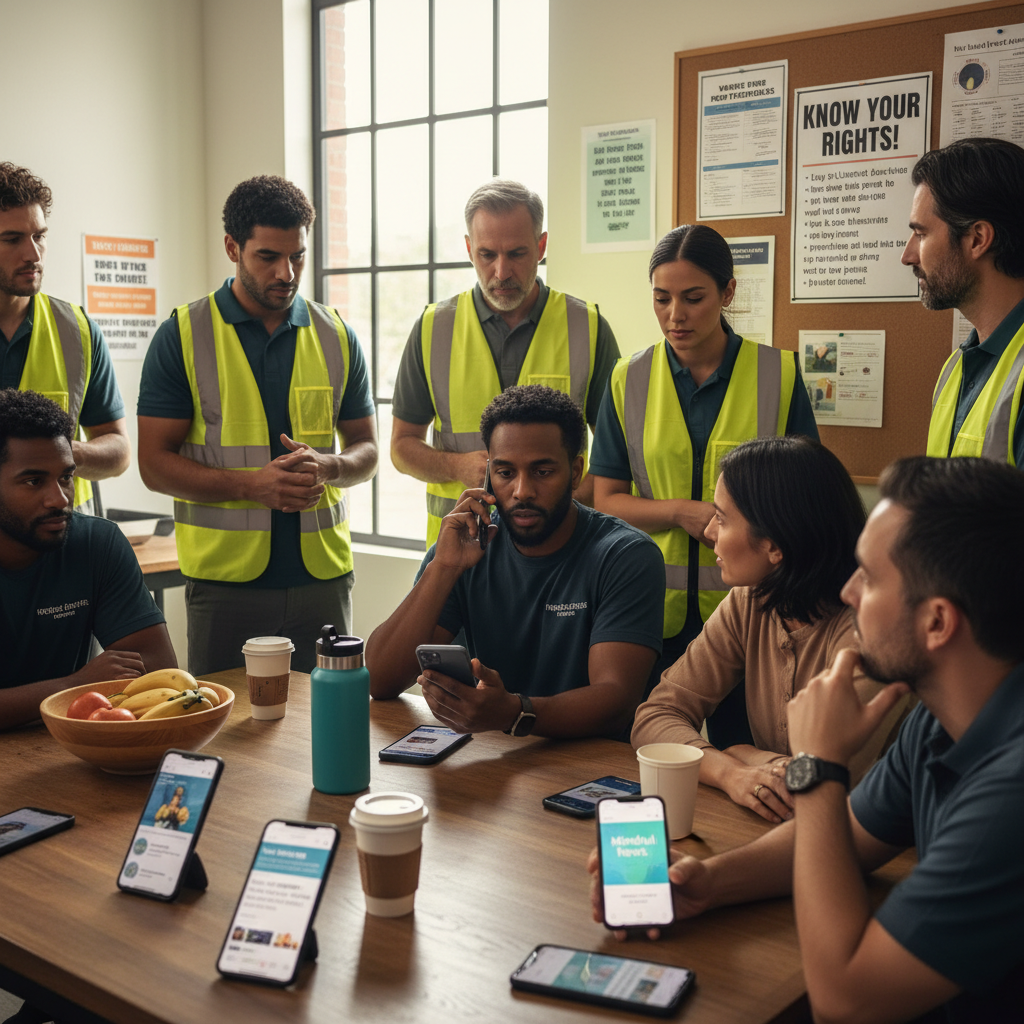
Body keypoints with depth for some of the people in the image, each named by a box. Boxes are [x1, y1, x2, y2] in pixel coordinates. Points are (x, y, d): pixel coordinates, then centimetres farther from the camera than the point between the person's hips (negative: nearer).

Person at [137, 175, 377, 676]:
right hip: (224, 579, -2)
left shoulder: (336, 337, 8)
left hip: (323, 574, 2)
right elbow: (154, 464, -3)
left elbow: (366, 449, 13)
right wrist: (252, 484, -18)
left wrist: (326, 468, -11)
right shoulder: (181, 336, -1)